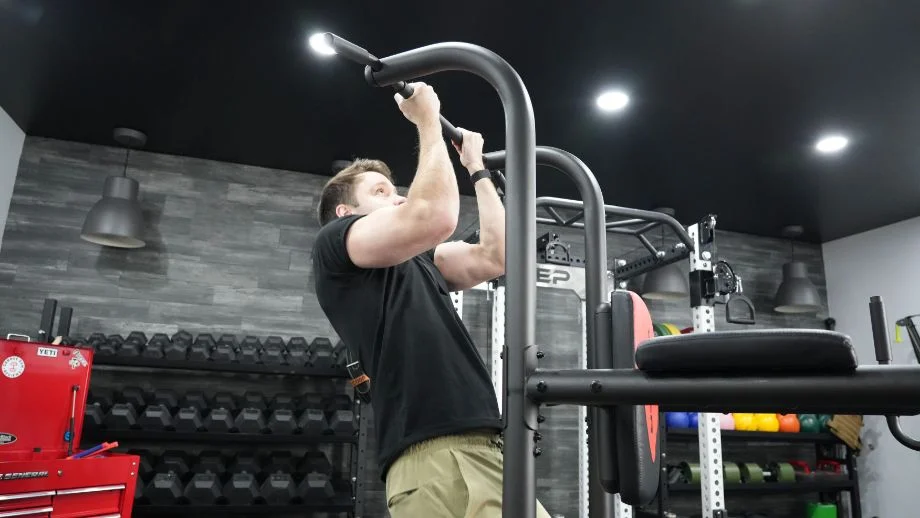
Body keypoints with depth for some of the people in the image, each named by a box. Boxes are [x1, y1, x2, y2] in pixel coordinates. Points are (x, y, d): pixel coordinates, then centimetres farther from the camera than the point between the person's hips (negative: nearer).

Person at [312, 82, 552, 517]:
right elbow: (434, 218, -13)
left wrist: (477, 168, 28)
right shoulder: (334, 245, 4)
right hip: (432, 454, -8)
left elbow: (495, 255, 18)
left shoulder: (419, 262, 27)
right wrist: (428, 122, 1)